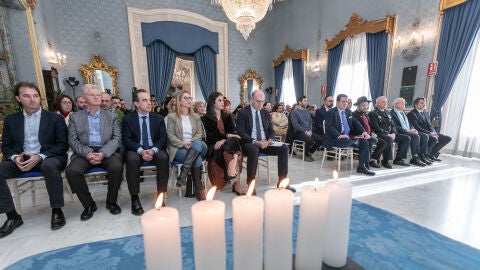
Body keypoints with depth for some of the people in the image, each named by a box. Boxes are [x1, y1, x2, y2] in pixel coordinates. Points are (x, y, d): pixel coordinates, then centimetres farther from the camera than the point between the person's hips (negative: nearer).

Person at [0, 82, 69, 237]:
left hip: (48, 158, -4)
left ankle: (57, 210, -22)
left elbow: (63, 145, -5)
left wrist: (40, 157, -19)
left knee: (49, 165, -37)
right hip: (21, 159, 4)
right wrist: (15, 157, -12)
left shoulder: (55, 118, 2)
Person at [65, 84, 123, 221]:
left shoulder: (112, 116, 11)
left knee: (117, 166, -30)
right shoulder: (75, 117, 13)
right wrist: (87, 153, -16)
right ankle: (89, 204, -4)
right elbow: (73, 140, 4)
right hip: (85, 153, 2)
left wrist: (103, 153, -16)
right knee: (71, 171, -27)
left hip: (107, 152, -1)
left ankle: (111, 202, -6)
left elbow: (117, 138, 1)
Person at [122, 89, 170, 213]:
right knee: (131, 159, -34)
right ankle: (135, 198, -18)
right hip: (136, 150, 0)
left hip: (155, 149, 1)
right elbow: (127, 139, -3)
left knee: (163, 157, -31)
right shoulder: (127, 118, 5)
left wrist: (153, 150, -19)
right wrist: (141, 150, -23)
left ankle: (160, 196, -19)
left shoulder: (159, 118, 8)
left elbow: (163, 138, 1)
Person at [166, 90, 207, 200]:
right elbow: (170, 136, -2)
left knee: (197, 144, -36)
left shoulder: (196, 116, 18)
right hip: (179, 148, -3)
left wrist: (191, 142, -12)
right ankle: (198, 189, -20)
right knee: (197, 159, -32)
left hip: (195, 145, 3)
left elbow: (199, 133, 9)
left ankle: (183, 173, -32)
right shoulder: (171, 116, 6)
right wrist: (183, 143, -19)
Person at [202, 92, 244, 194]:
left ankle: (232, 174, -36)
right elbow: (208, 136, -7)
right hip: (213, 147, -3)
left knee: (233, 141, -31)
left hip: (227, 144, 3)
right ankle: (236, 184, -33)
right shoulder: (206, 118, 7)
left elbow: (233, 132, 6)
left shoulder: (227, 116, 20)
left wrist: (224, 140, -16)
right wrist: (226, 135, -18)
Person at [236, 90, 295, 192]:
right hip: (250, 143, -5)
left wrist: (270, 140, -9)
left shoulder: (265, 113, 15)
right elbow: (241, 133, -10)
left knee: (284, 147, -17)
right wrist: (255, 142, -23)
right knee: (254, 150, -39)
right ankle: (250, 184, -22)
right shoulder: (243, 113, -1)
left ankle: (282, 182, -7)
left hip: (265, 143, 5)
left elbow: (271, 131, 15)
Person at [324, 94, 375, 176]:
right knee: (346, 141, -37)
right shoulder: (331, 112, -6)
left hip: (348, 137, 8)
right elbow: (329, 127, -17)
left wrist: (364, 132, -5)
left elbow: (355, 122, 13)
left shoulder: (348, 111, 17)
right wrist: (339, 135, -30)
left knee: (365, 141, -10)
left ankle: (361, 166, -6)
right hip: (335, 139, -7)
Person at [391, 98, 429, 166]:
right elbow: (395, 127, -15)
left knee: (425, 136, -9)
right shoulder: (392, 113, -6)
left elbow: (409, 125, 22)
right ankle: (415, 158, -21)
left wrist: (412, 130, 0)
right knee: (416, 136, -29)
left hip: (409, 132, 9)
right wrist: (408, 131, -19)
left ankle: (422, 156, -5)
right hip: (400, 133, -9)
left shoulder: (403, 113, 24)